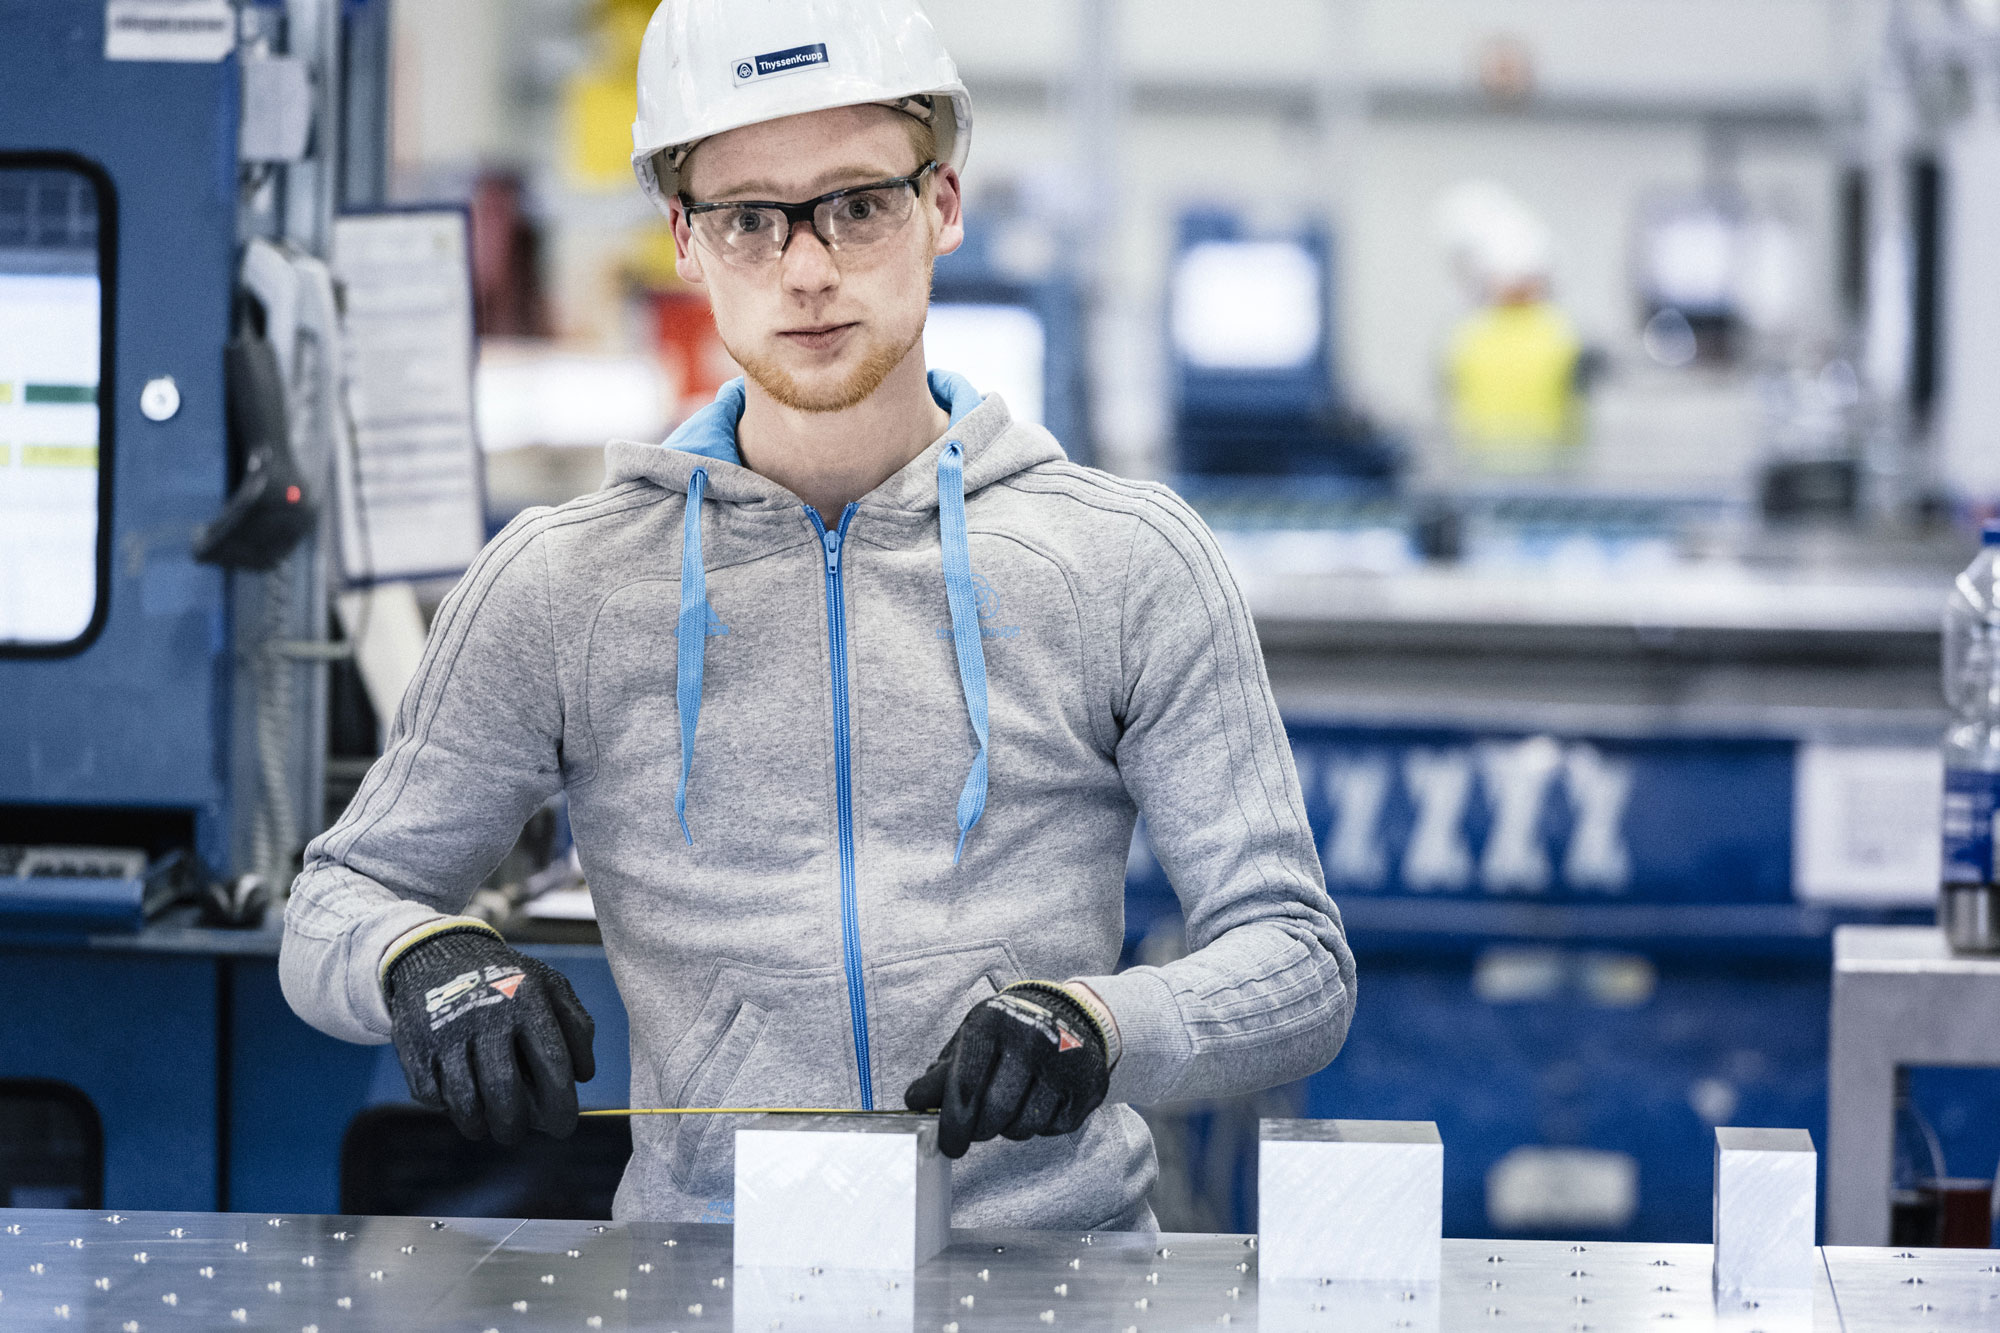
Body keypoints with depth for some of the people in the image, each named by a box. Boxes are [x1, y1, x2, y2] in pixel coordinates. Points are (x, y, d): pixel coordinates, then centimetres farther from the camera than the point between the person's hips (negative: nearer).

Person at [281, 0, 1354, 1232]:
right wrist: (422, 959, -8)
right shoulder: (560, 586, 10)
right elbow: (335, 907, 16)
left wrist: (1101, 1023, -15)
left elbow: (1298, 961, 6)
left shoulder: (1130, 561, 7)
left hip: (1056, 1280, -2)